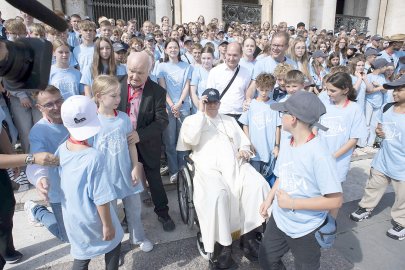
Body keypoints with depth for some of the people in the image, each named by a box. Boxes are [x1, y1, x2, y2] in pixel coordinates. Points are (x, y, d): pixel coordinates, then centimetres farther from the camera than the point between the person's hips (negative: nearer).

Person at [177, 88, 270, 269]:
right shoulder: (192, 119, 14)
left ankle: (248, 235, -13)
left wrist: (244, 150, 1)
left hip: (236, 165, 4)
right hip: (209, 169, -4)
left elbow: (244, 141, 25)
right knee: (216, 195, -35)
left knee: (258, 185, -25)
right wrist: (201, 112, -5)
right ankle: (225, 245, -20)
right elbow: (191, 139, -7)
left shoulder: (230, 120, 28)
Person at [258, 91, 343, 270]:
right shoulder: (285, 147, -5)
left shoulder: (319, 154, -26)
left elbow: (335, 200, -26)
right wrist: (269, 200, 2)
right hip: (278, 220, 6)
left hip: (306, 230, -6)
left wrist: (291, 203, -24)